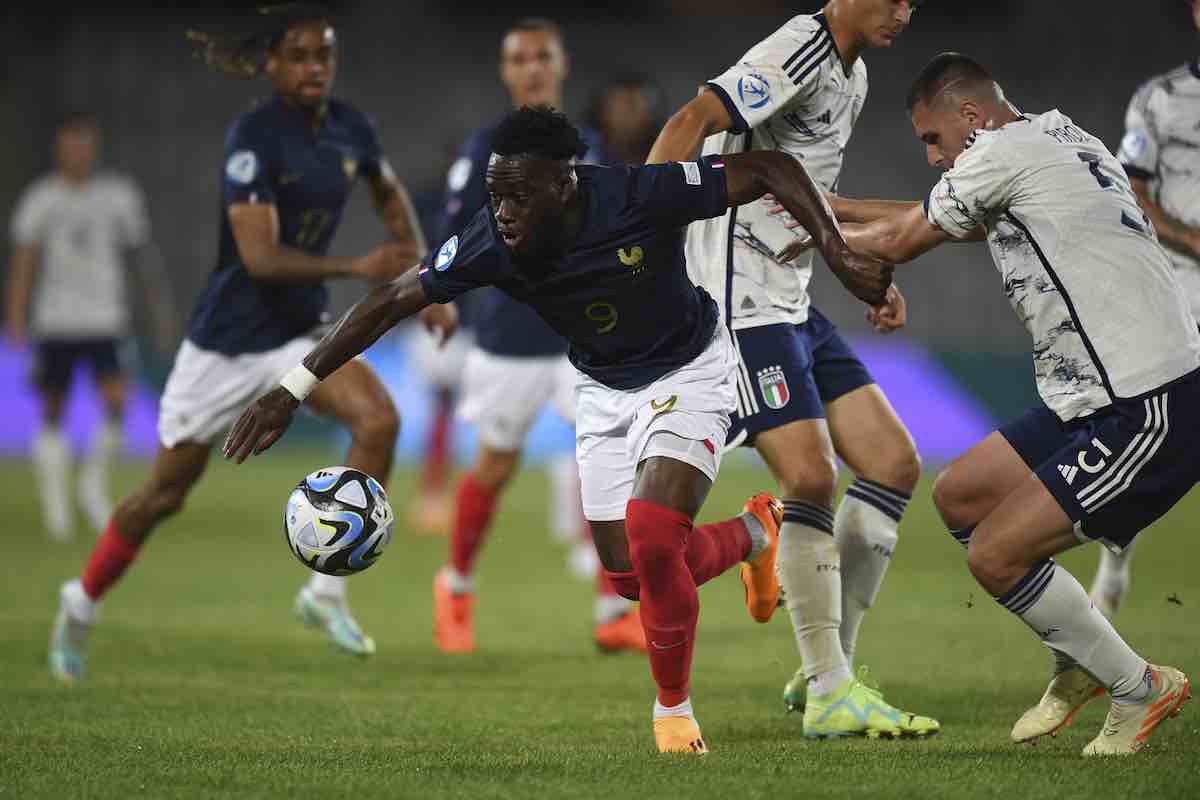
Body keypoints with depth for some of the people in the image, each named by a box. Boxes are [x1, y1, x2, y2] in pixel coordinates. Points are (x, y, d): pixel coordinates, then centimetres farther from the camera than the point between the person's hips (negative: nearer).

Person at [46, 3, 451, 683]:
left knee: (379, 419, -22)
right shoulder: (253, 137, -22)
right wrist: (359, 269, -38)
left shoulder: (350, 129, -2)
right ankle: (82, 604, 32)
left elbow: (390, 194, 21)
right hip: (229, 339, -5)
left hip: (300, 331, 5)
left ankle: (327, 591, -12)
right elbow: (259, 256, -30)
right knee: (167, 492, 7)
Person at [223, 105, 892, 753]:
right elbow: (392, 301, -14)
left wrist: (839, 255, -30)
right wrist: (292, 391, -16)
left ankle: (674, 708, 1)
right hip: (604, 390, 4)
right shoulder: (492, 245, -23)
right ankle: (751, 534, 38)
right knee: (632, 577, 5)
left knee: (650, 538, -23)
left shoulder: (642, 195, -32)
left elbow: (774, 170, -22)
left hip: (687, 374, -4)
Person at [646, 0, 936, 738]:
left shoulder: (852, 75, 16)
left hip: (794, 305, 10)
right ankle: (829, 694, -9)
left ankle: (830, 671, 11)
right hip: (743, 306, -10)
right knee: (811, 478, -17)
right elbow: (691, 125, -26)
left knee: (894, 465, 5)